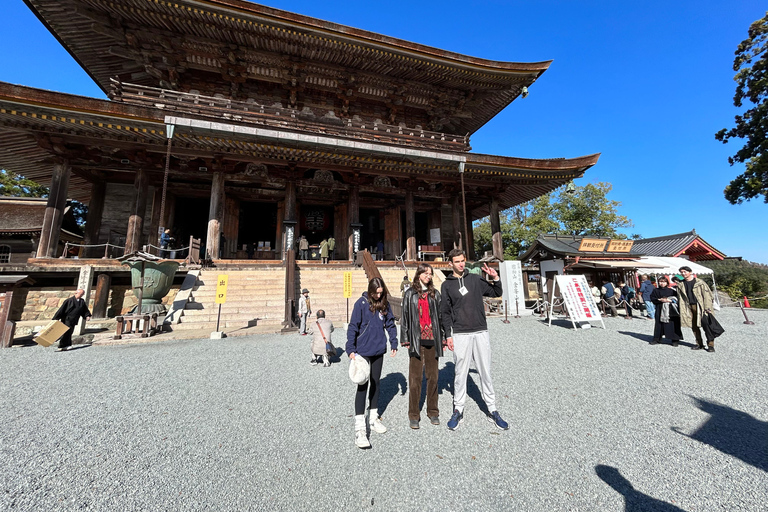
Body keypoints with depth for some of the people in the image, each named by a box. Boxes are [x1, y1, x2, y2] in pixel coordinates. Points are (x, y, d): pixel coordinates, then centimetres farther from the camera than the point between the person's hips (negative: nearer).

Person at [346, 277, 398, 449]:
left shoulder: (384, 304, 2)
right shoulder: (361, 303, -12)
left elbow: (390, 324, 9)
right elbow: (353, 327, -12)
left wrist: (394, 343, 3)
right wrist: (351, 349, -15)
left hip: (379, 350, 5)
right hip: (363, 351, -5)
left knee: (375, 383, 17)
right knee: (363, 385, -4)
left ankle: (373, 418, 35)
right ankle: (359, 429, 5)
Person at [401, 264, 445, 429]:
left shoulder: (435, 294, 10)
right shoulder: (410, 294, 3)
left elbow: (440, 316, 12)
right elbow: (405, 317, 2)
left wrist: (443, 339, 8)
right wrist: (405, 340, -3)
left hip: (432, 340, 3)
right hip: (416, 341, -2)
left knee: (433, 377, 11)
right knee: (415, 378, 2)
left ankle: (433, 412, 28)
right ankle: (414, 415, 17)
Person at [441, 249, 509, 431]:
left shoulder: (475, 279, 7)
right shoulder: (447, 285, 1)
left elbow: (496, 293, 15)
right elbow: (445, 312, 2)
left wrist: (496, 278, -3)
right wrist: (448, 335, -2)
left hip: (481, 332, 2)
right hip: (460, 335, -2)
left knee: (486, 372, 10)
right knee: (460, 373, 6)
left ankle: (492, 411, 25)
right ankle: (458, 411, 22)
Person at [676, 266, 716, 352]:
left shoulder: (700, 282, -1)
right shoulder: (680, 284, 10)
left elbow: (707, 295, -4)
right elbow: (680, 298, 13)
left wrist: (707, 308, -12)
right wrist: (682, 309, 7)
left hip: (700, 306, -4)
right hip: (689, 307, 4)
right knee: (694, 326, 7)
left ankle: (710, 345, 1)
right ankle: (699, 344, 17)